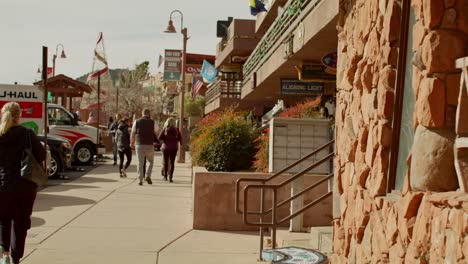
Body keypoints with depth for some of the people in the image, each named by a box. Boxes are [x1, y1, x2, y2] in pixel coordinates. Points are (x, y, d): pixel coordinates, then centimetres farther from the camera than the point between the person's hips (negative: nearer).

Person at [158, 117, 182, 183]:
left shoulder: (164, 129, -7)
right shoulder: (176, 130, -5)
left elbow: (159, 138, -10)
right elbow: (180, 138, -3)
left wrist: (164, 141, 7)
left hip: (166, 147, 0)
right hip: (174, 148, 0)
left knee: (165, 162, 13)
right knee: (172, 162, 4)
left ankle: (165, 176, 18)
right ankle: (170, 177, -4)